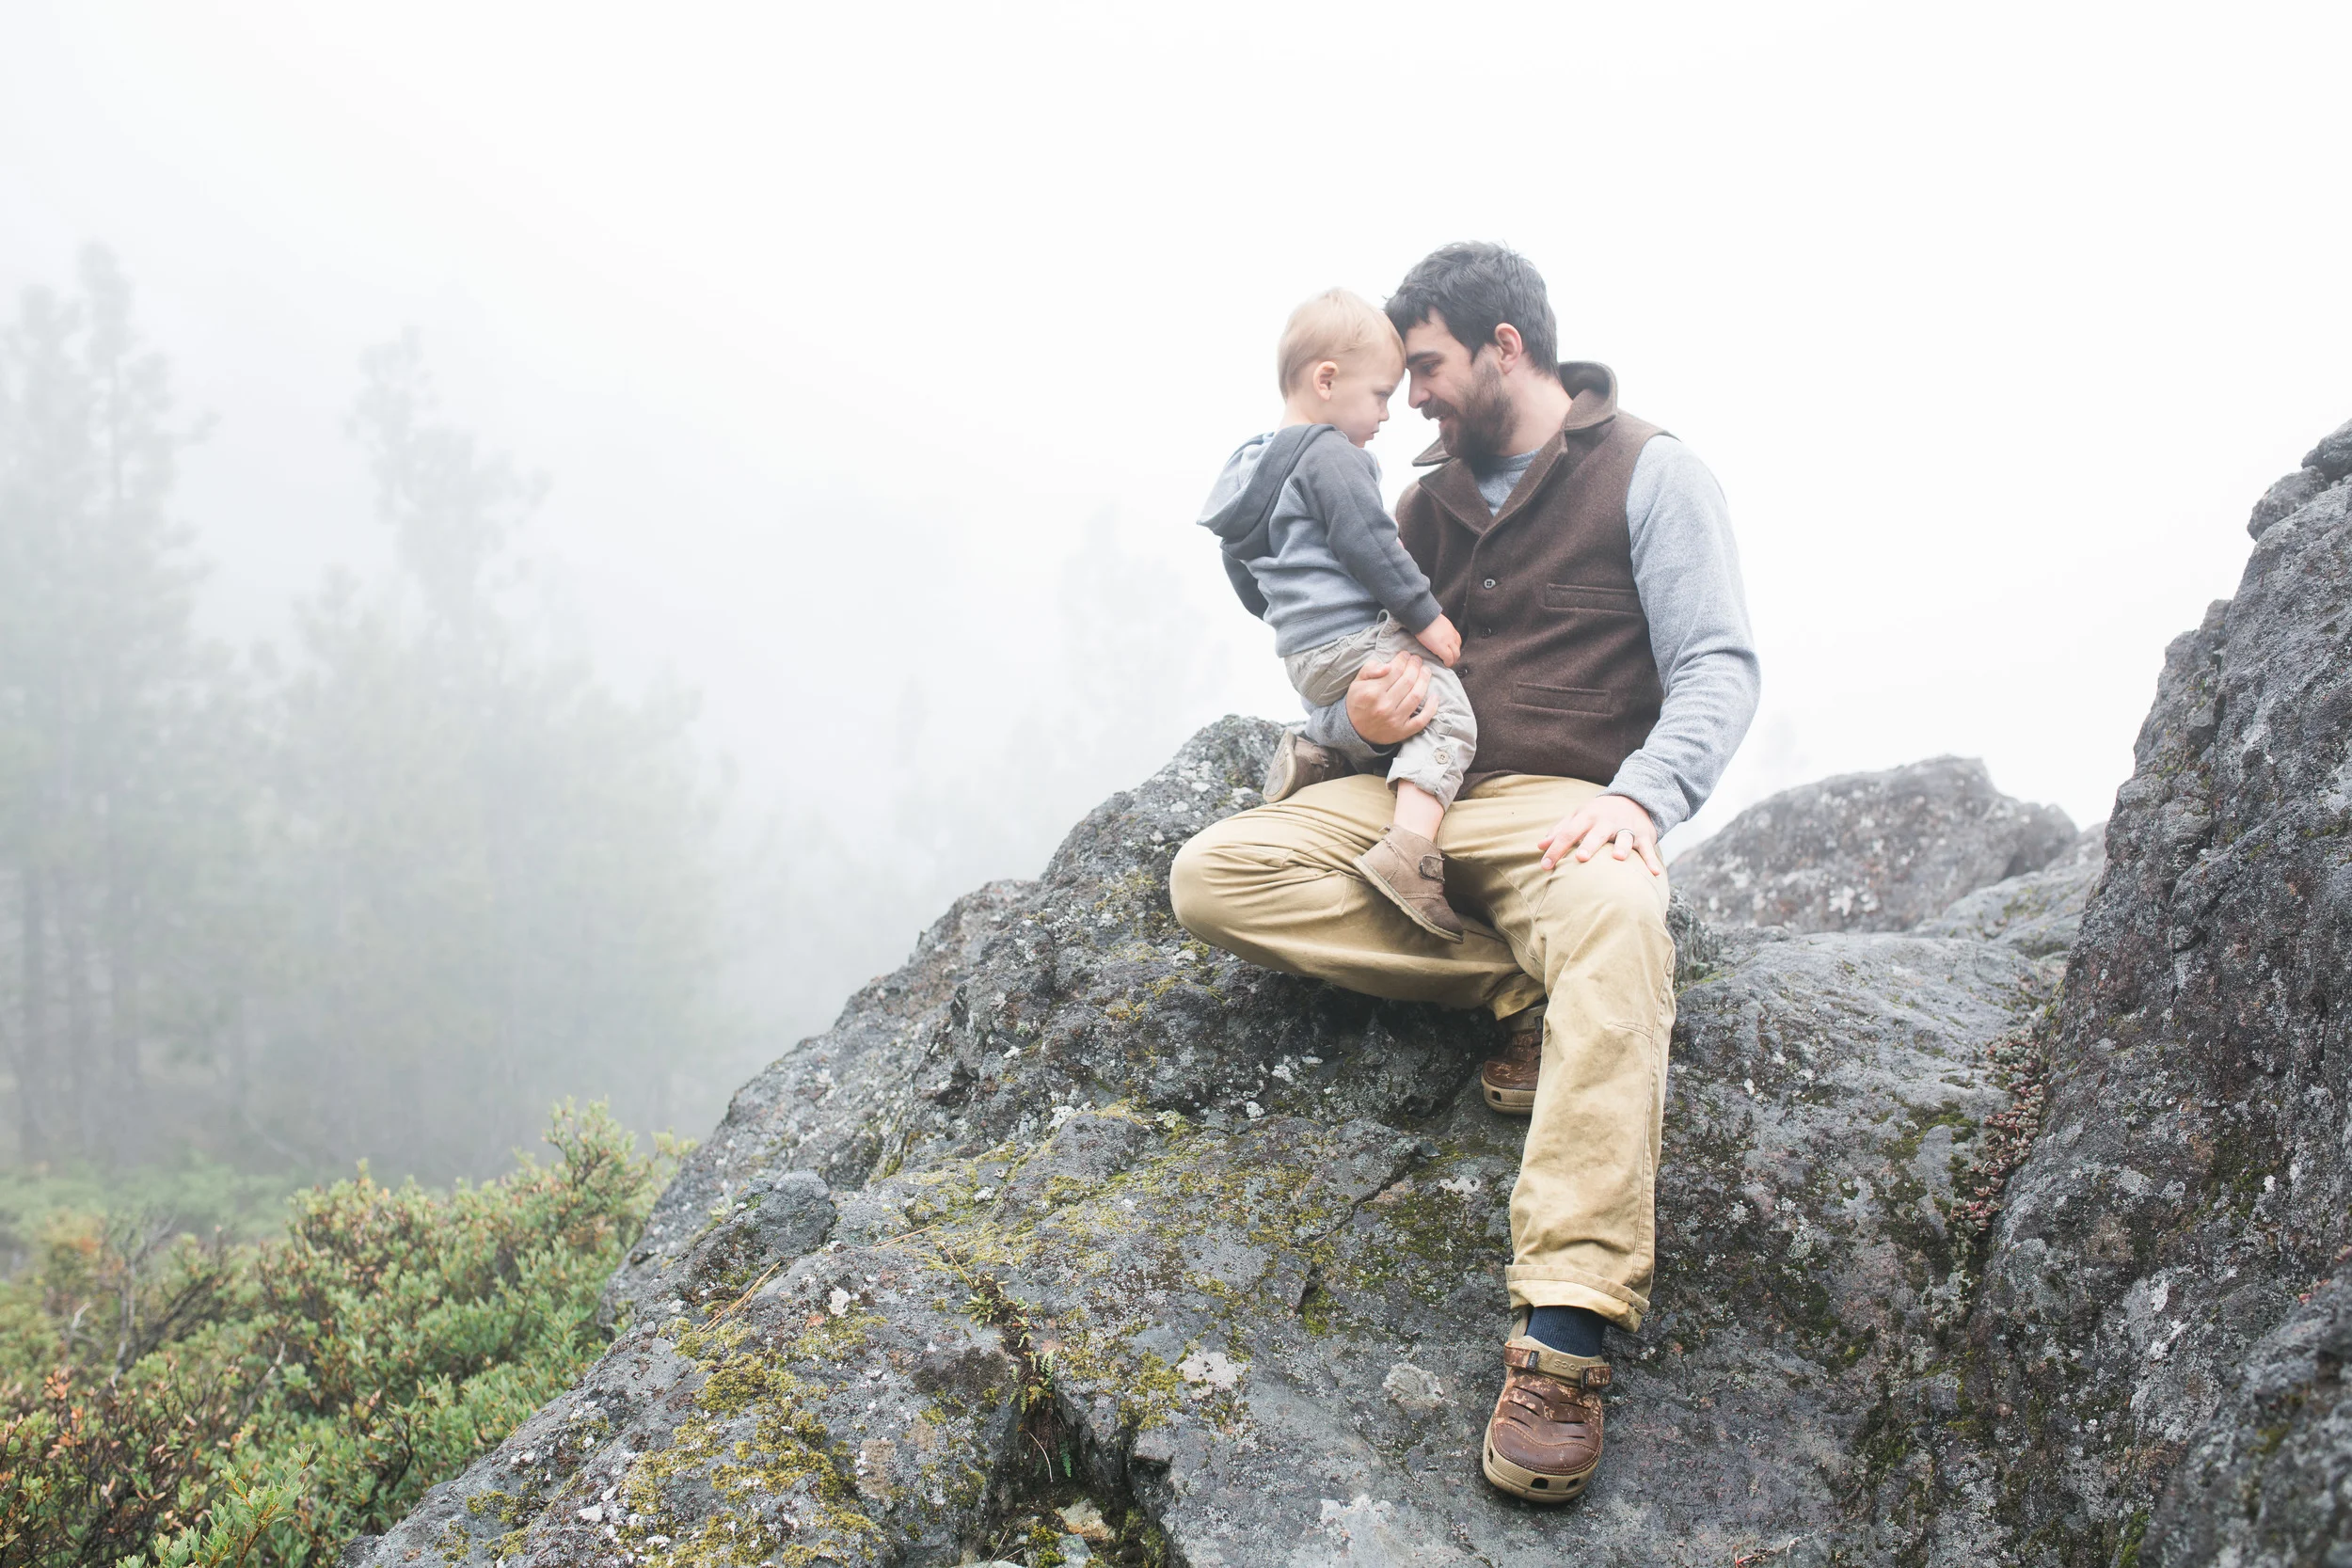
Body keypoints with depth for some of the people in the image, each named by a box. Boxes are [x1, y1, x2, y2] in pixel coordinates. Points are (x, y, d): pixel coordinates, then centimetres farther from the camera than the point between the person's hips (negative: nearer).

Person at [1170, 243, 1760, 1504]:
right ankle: (1529, 991, -20)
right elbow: (1357, 675, 23)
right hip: (1412, 790, 6)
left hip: (1562, 807, -5)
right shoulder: (1427, 503, 21)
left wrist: (1640, 796, -24)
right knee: (1212, 876, -21)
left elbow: (1718, 666, -4)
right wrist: (1352, 723, -4)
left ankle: (1563, 1339, -49)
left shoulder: (1647, 473, 4)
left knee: (1616, 927, -42)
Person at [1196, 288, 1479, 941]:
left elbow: (1239, 562, 26)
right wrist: (1425, 615, -12)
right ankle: (1408, 849, -36)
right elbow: (1367, 545, -18)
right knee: (1446, 712, -19)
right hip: (1353, 637, -10)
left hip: (1304, 654, 10)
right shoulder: (1333, 457, -11)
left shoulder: (1260, 463, 19)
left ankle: (1306, 755, 15)